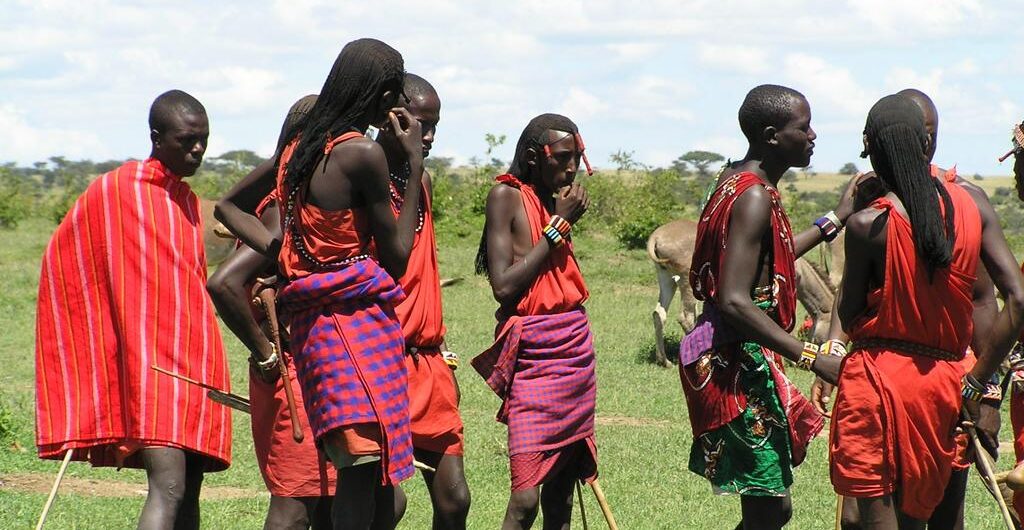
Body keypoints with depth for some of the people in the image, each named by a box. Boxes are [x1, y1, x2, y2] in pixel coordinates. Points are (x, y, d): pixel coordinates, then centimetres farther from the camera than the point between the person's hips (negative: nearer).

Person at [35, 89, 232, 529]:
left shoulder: (188, 201, 18)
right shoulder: (116, 191, -5)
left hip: (193, 366, 8)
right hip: (149, 363, -8)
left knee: (188, 493, 6)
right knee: (168, 487, -21)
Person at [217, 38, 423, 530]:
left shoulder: (299, 146, 14)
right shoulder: (363, 152, -10)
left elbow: (230, 207, 23)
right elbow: (396, 256, -4)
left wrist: (287, 258, 12)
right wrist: (415, 163, 2)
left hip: (310, 320, 9)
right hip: (359, 319, -9)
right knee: (365, 464, -13)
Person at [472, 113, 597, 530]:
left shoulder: (560, 201, 13)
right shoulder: (507, 196, -5)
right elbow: (504, 286, -14)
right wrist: (559, 225, -10)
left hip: (576, 344, 7)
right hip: (531, 352, -7)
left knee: (561, 495, 7)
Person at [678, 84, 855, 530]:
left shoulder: (735, 180, 13)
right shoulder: (755, 198, -18)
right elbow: (734, 301, -27)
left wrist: (835, 219, 29)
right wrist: (811, 358, -26)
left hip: (730, 356, 10)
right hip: (740, 362, -10)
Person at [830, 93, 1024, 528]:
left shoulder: (868, 224, -11)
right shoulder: (973, 207, 1)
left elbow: (849, 318, -1)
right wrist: (976, 382, 4)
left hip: (877, 376, -4)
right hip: (942, 384, 4)